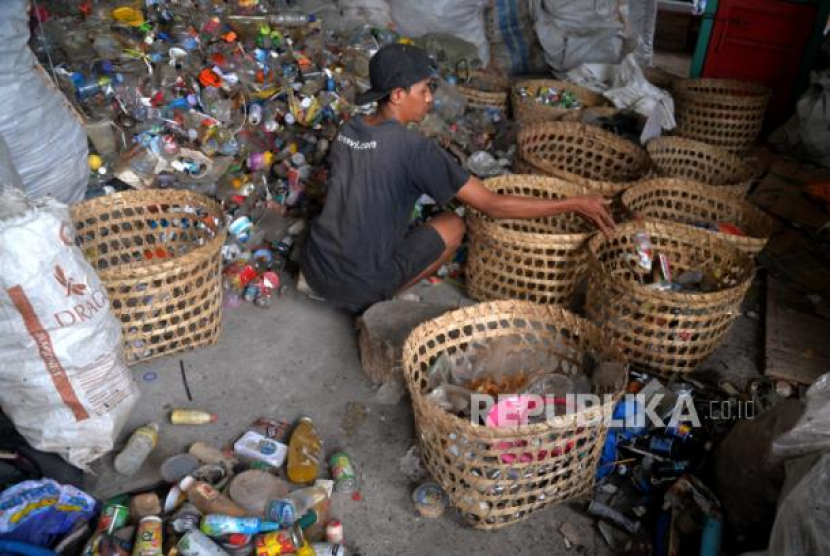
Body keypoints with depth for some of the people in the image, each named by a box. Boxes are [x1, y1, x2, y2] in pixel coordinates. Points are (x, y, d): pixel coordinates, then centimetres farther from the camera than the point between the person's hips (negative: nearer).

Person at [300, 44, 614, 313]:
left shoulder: (348, 130, 4)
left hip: (314, 268, 7)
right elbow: (494, 207, -16)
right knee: (453, 226, 7)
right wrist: (574, 205, -8)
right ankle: (373, 300, 3)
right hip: (356, 286, -6)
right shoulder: (414, 147, -17)